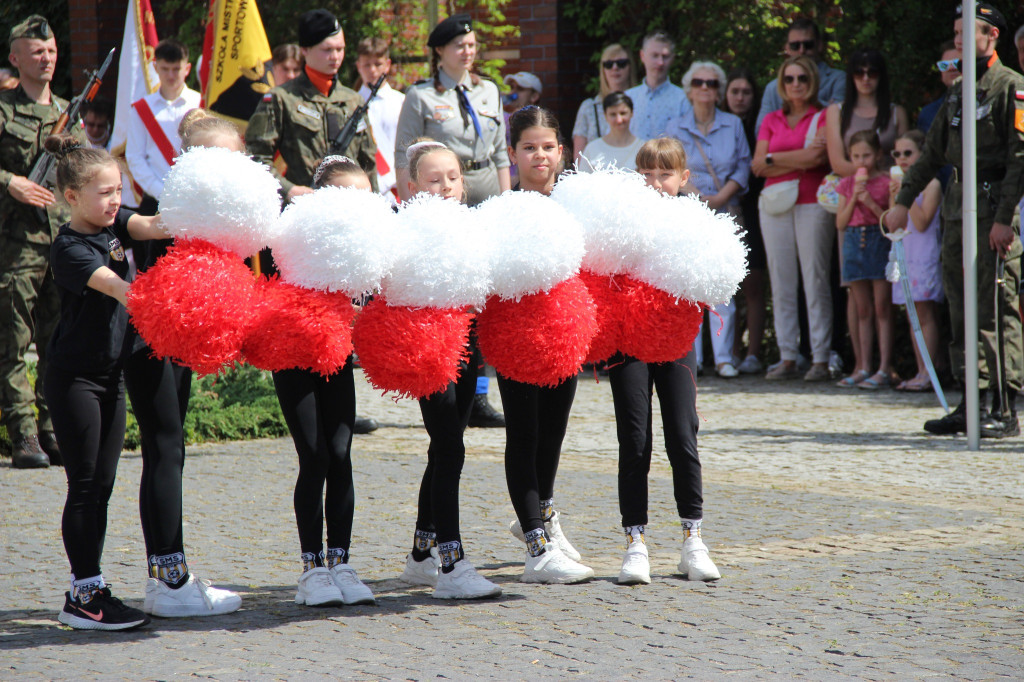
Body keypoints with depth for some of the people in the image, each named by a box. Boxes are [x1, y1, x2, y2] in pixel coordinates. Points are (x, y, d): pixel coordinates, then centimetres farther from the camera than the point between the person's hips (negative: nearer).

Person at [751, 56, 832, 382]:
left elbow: (817, 158, -11)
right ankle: (787, 358, 5)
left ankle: (820, 359, -5)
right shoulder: (771, 120, 16)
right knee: (781, 284, 2)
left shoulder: (824, 117, 4)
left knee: (815, 281, -7)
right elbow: (758, 164, 5)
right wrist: (800, 157, -7)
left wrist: (773, 160, -4)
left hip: (812, 204, -4)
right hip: (775, 206, 4)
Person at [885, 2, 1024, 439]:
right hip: (957, 205, 8)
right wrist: (904, 201, 20)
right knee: (961, 309, 7)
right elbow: (933, 152, 25)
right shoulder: (958, 92, 19)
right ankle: (973, 405, 12)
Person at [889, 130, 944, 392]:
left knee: (925, 314, -9)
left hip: (924, 255, -8)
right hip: (904, 255, 8)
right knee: (913, 315, 7)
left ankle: (928, 374, -9)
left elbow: (922, 223, -17)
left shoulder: (930, 184, -7)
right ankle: (921, 372, 9)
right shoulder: (900, 184, 15)